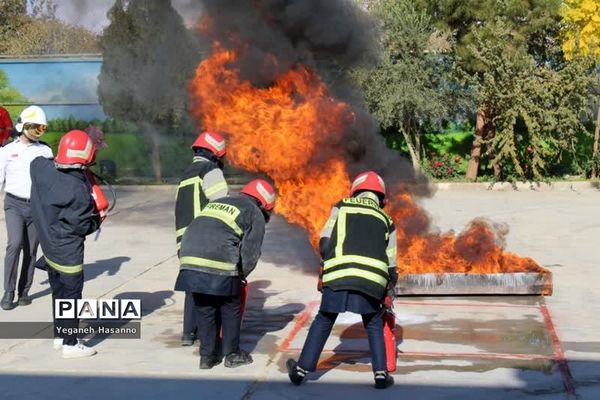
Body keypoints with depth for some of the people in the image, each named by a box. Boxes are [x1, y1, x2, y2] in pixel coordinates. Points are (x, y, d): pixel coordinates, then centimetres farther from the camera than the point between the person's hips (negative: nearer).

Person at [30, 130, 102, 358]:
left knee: (59, 291, 20)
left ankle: (60, 336, 33)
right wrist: (97, 219, 0)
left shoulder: (41, 168, -10)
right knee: (71, 294, 4)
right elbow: (82, 227, -20)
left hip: (48, 244, 8)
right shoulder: (79, 191, -27)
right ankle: (70, 344, 10)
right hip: (68, 250, -7)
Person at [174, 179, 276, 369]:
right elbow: (250, 252, 1)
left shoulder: (216, 203, 29)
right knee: (230, 309, 13)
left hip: (190, 261, 6)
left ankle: (207, 355, 23)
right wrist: (242, 274, 19)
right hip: (220, 267, -5)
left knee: (204, 309, 17)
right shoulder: (255, 214, 10)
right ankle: (232, 354, 22)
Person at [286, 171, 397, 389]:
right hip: (373, 279, 1)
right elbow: (391, 265, 21)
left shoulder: (342, 207, 20)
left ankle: (301, 369, 17)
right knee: (374, 325, 20)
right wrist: (388, 294, 29)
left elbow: (325, 242, 9)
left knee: (323, 321, 15)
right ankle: (381, 373, 12)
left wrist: (324, 272, 18)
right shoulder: (386, 220, 25)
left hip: (339, 274, -1)